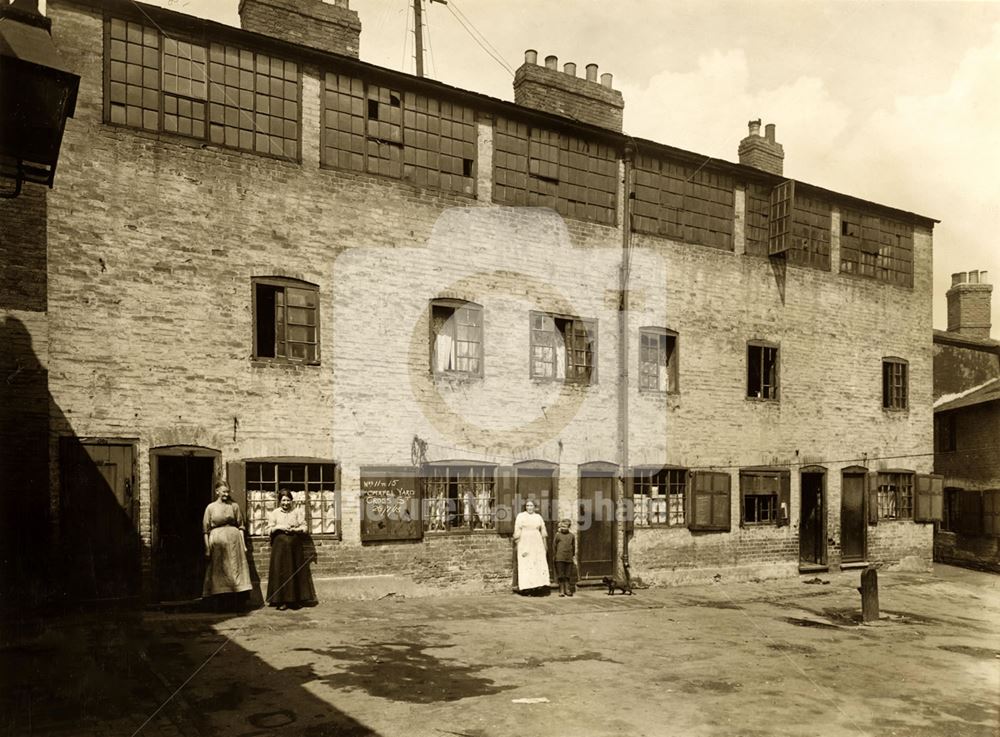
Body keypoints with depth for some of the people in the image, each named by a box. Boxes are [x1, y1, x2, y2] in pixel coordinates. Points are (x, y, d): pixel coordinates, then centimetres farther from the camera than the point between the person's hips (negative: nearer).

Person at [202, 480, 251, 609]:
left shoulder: (234, 506, 7)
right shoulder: (210, 507, 5)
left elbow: (240, 526, 8)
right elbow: (206, 530, 5)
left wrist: (243, 544, 3)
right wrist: (207, 548, 0)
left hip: (233, 540, 0)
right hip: (217, 541, 0)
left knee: (236, 569, -2)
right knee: (218, 572, 3)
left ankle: (239, 603, 2)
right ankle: (219, 604, 12)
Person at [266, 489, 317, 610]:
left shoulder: (297, 512, 5)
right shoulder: (274, 513, 6)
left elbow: (304, 528, 4)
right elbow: (269, 530, 4)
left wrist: (294, 529, -12)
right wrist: (279, 527, -12)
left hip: (295, 545, 1)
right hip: (280, 545, 0)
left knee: (296, 572, 1)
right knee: (280, 572, -3)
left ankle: (296, 600, 9)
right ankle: (282, 601, 2)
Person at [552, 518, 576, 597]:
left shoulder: (571, 536, 9)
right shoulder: (557, 535, 2)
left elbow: (573, 546, 17)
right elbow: (554, 546, 5)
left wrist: (573, 555, 15)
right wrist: (554, 555, 3)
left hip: (569, 558, 2)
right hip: (559, 558, -2)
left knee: (567, 575, 7)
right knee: (560, 575, 1)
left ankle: (567, 590, 16)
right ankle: (561, 590, 8)